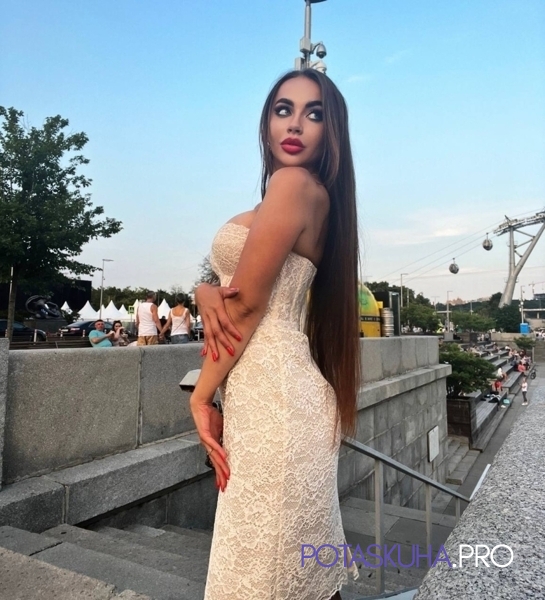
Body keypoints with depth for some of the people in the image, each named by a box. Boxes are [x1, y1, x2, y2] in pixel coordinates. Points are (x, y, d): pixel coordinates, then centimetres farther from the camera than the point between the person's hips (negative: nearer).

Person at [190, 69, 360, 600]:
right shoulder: (312, 195, 18)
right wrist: (206, 294, -9)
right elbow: (231, 288, 15)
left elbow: (247, 304, -14)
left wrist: (200, 397, -4)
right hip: (268, 388, 10)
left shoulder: (294, 183, -10)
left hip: (272, 391, -10)